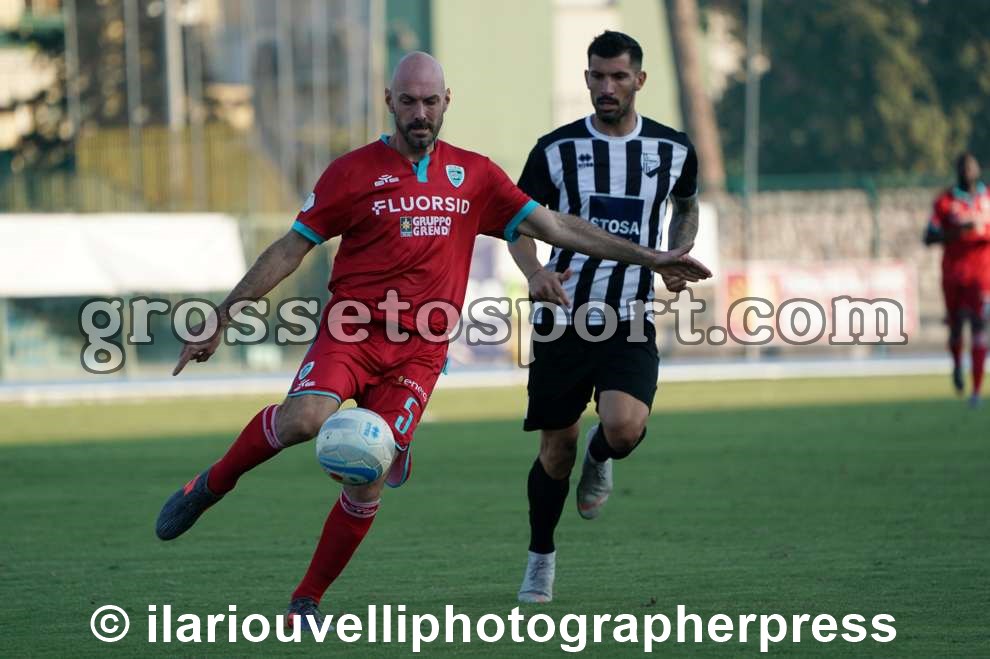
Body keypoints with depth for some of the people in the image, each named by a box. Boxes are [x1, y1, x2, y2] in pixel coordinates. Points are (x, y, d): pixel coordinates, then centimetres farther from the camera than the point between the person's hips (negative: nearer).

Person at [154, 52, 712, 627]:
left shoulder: (474, 175, 11)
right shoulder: (354, 171, 3)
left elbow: (554, 227, 12)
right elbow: (290, 250, 5)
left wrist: (646, 257, 7)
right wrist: (222, 318, 1)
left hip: (419, 352, 2)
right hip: (351, 330, -2)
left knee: (368, 480, -6)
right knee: (305, 418, -31)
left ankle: (308, 601, 9)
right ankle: (211, 486, -5)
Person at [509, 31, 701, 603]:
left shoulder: (673, 149, 4)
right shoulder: (556, 148, -1)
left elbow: (687, 206, 24)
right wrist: (535, 271, -14)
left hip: (631, 321, 0)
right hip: (564, 317, 0)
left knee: (624, 426, -25)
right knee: (557, 449, 3)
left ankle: (601, 460, 13)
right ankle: (542, 560, 25)